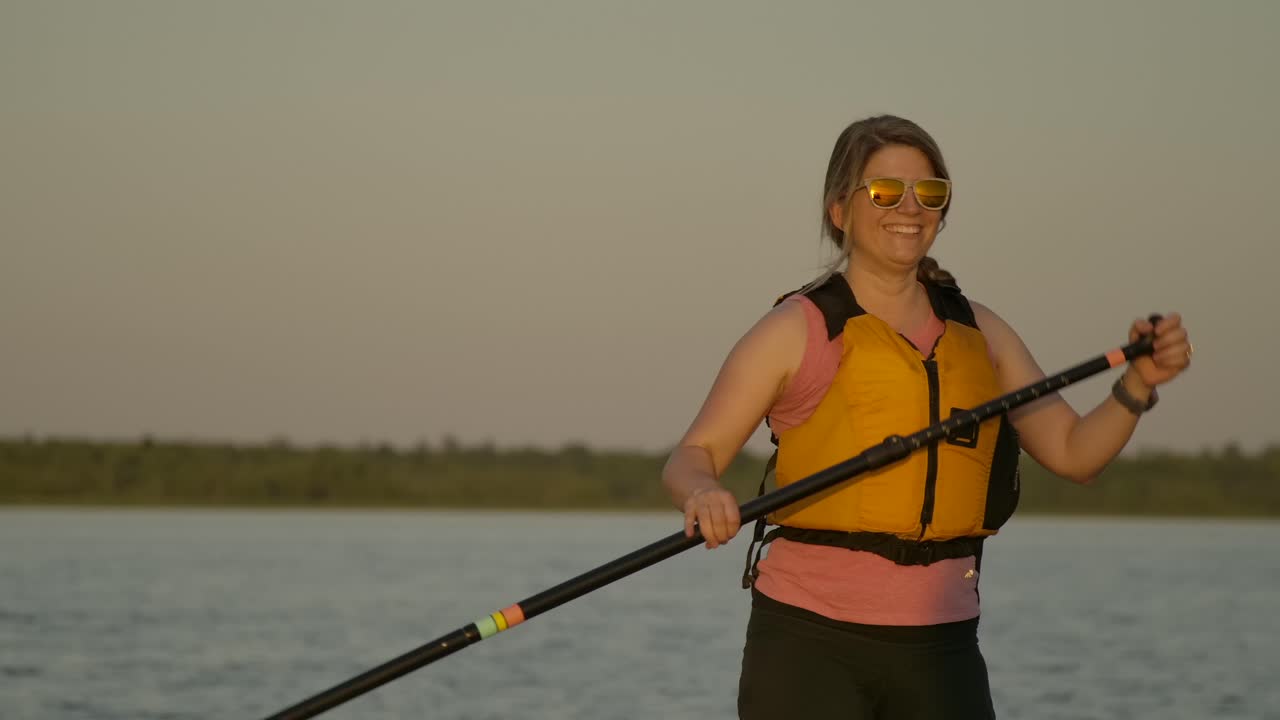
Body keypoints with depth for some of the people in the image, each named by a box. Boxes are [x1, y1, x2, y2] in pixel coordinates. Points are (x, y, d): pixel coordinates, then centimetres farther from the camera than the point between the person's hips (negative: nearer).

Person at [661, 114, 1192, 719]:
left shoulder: (978, 335, 13)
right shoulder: (797, 332, -1)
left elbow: (1072, 453, 12)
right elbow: (691, 457, -1)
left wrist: (1137, 385, -5)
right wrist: (703, 496, -24)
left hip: (940, 646, 4)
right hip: (808, 639, -4)